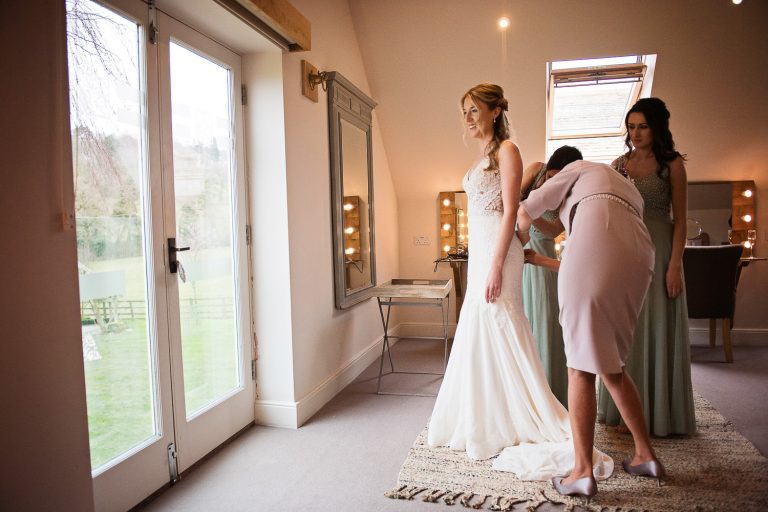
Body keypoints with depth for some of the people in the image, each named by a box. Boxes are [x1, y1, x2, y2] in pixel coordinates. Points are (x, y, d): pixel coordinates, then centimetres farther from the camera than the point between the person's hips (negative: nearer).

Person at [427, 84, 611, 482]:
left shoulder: (506, 149, -7)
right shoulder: (482, 156, 19)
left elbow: (510, 211, -15)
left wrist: (496, 266, -21)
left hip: (496, 252, -9)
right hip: (479, 252, 9)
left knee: (500, 335, -6)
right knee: (479, 337, 12)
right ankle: (486, 422, 26)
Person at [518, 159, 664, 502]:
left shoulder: (580, 169, 24)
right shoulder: (629, 193, 40)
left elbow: (525, 213, 22)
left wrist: (522, 244, 43)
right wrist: (539, 261, 47)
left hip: (594, 250, -6)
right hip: (637, 260, 7)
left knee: (581, 367, -3)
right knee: (610, 365, 19)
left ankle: (582, 472, -2)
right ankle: (645, 455, 24)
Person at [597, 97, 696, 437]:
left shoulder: (672, 165, 0)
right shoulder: (619, 165, 10)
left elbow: (680, 219, -4)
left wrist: (675, 266, -13)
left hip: (658, 252, -3)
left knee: (657, 330, 2)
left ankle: (658, 413, 15)